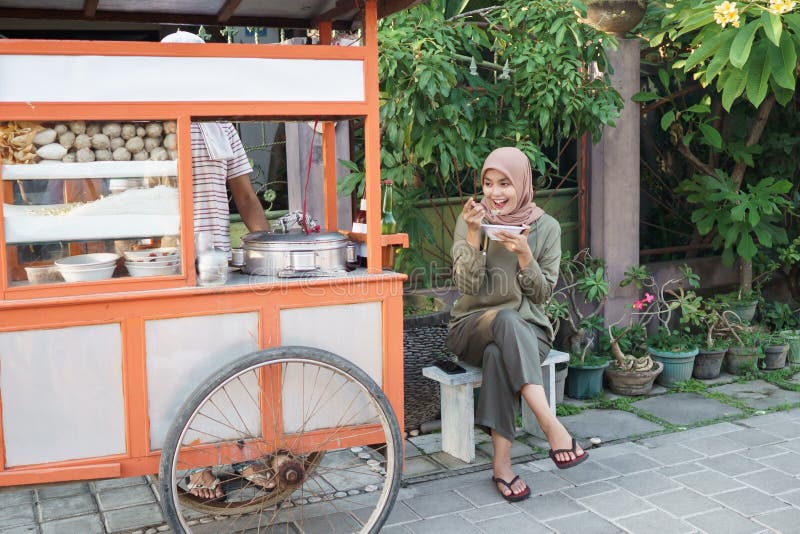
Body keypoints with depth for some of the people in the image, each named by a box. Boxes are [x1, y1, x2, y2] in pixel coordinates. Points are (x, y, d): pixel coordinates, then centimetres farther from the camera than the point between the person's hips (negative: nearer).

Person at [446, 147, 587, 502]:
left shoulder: (546, 227, 3)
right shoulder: (470, 221, 0)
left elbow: (542, 293, 0)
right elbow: (468, 287, -9)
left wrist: (524, 254, -18)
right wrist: (473, 235, -22)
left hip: (526, 329, 1)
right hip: (473, 326, 0)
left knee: (499, 354, -37)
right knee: (506, 320, -38)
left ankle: (502, 463, -33)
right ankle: (551, 426, -43)